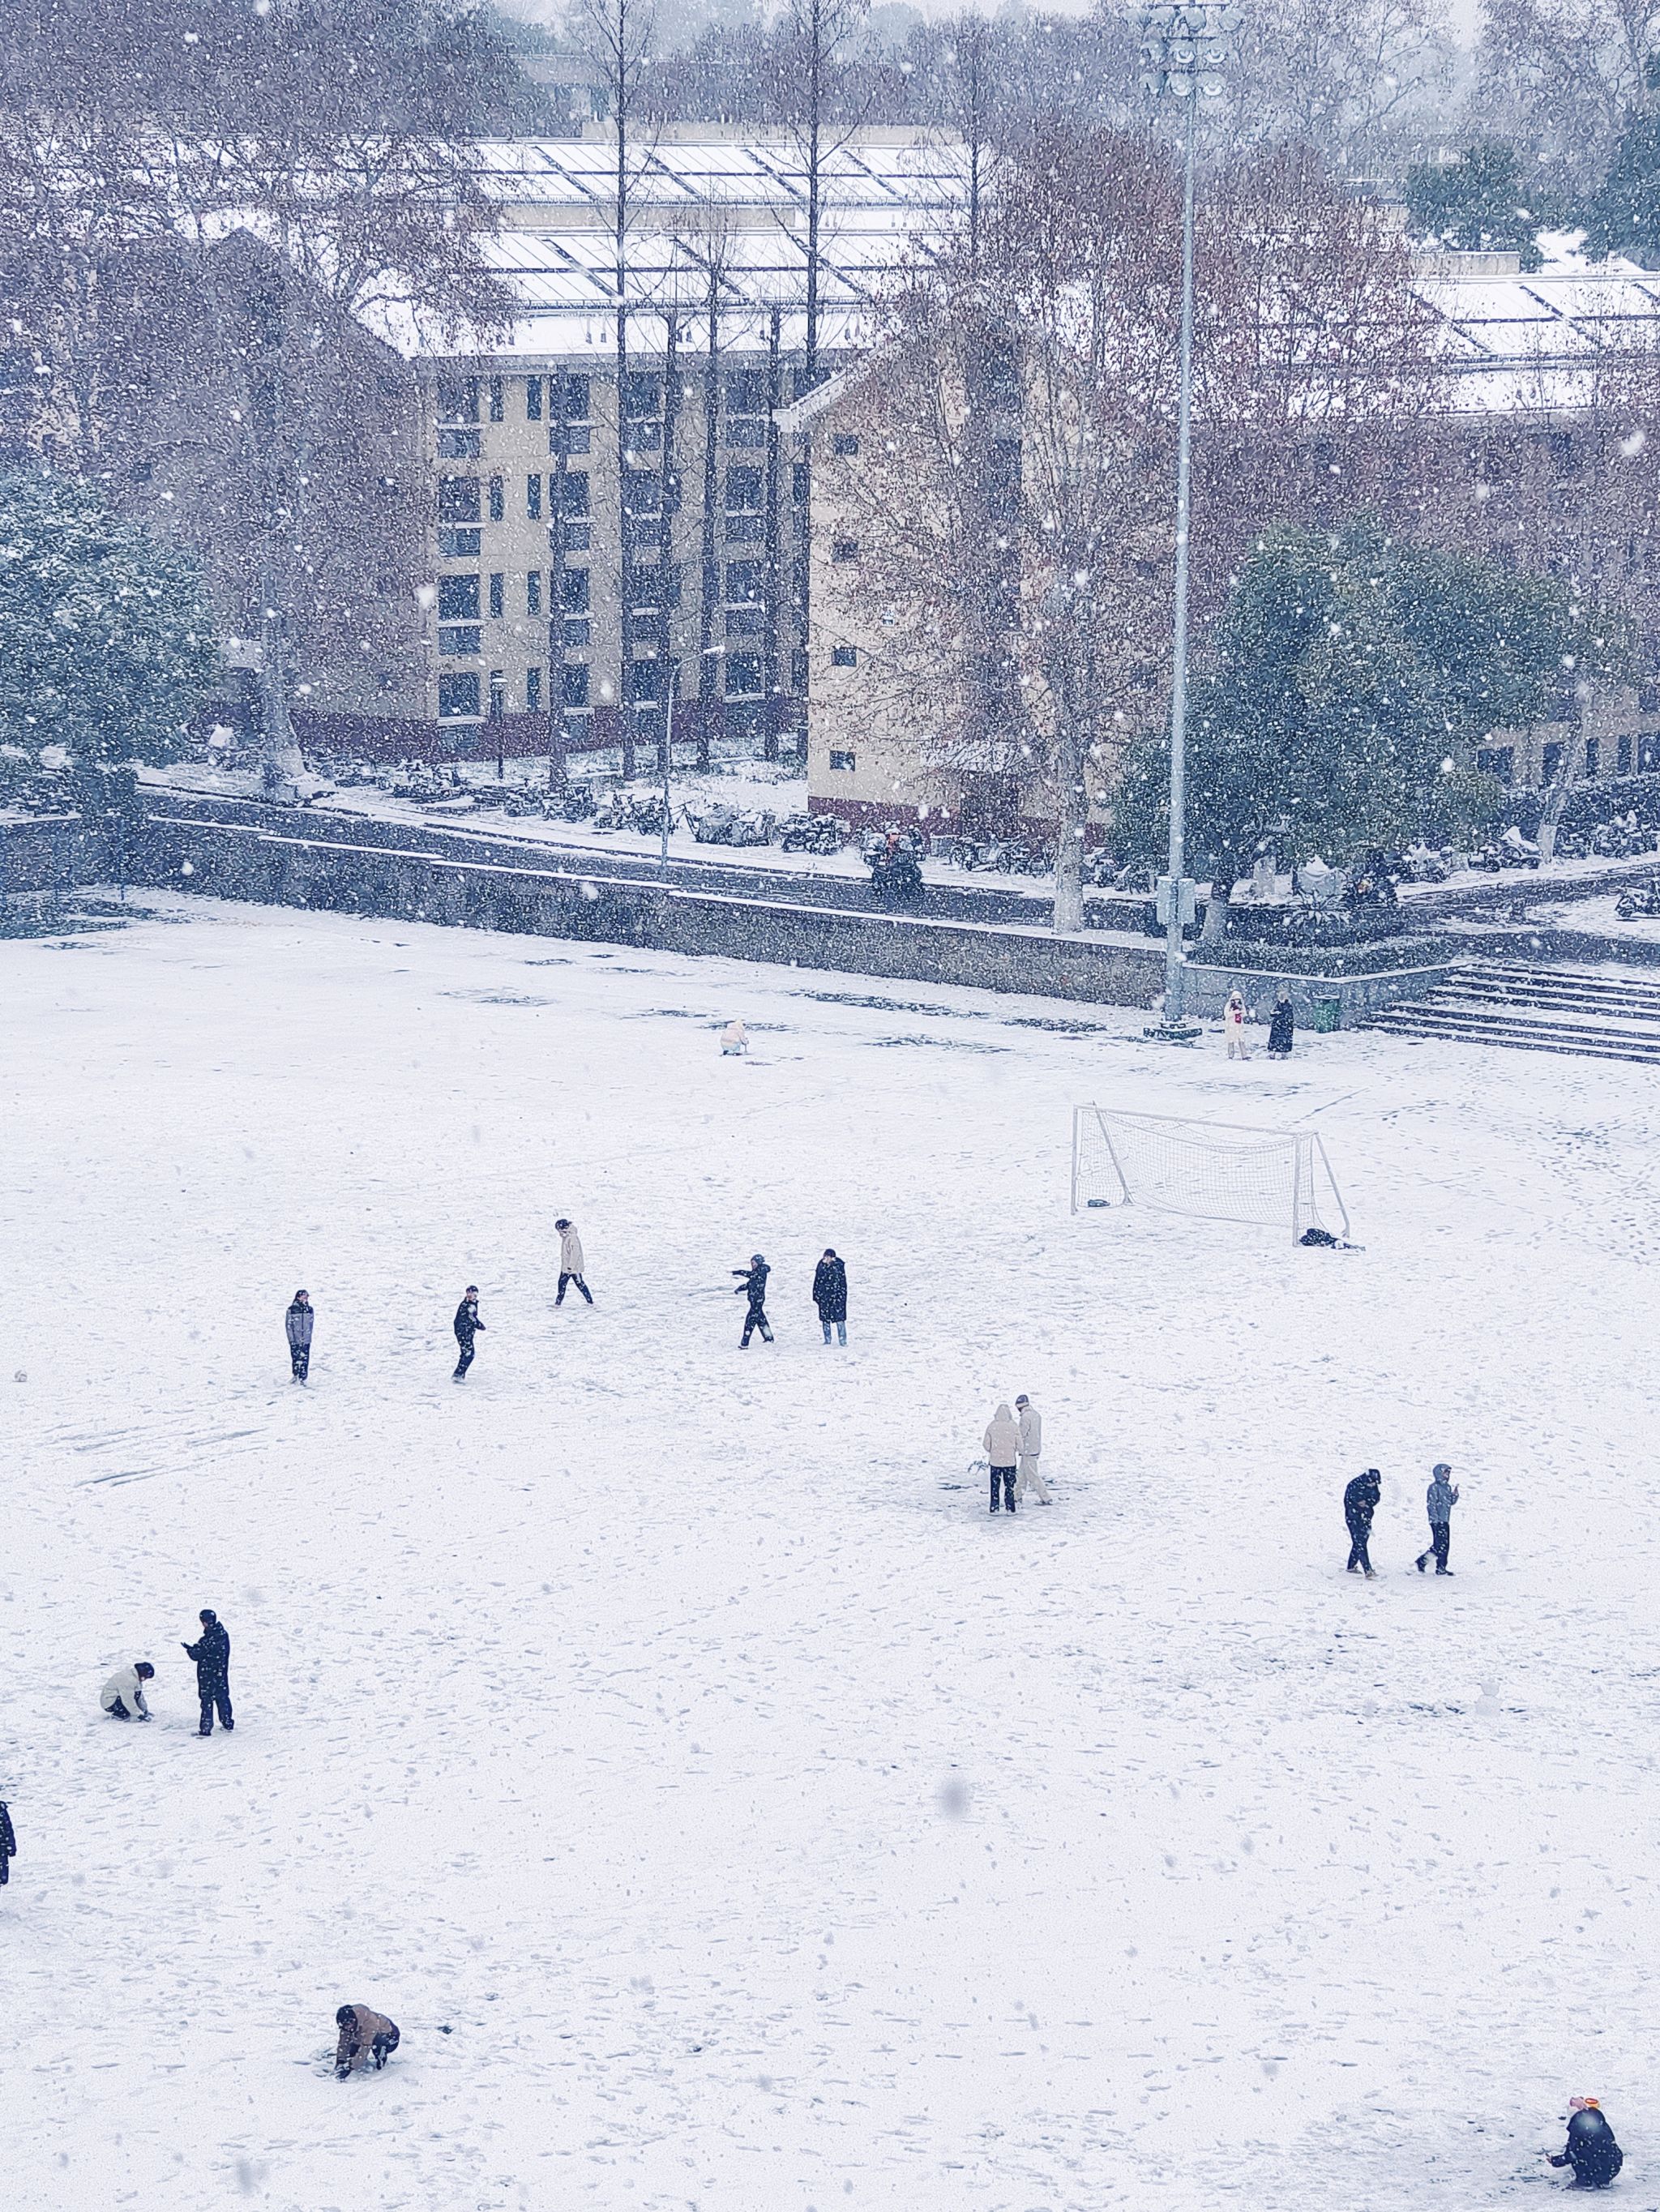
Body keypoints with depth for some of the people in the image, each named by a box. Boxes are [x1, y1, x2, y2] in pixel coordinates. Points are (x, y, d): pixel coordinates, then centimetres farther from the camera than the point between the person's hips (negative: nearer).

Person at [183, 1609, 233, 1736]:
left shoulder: (207, 1640, -24)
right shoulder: (223, 1635, 0)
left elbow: (197, 1654, -19)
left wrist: (189, 1649, 5)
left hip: (207, 1676, -7)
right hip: (222, 1674, 7)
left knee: (207, 1702, -1)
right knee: (223, 1698, 19)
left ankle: (206, 1728, 1)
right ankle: (227, 1722, 28)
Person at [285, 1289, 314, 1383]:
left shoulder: (309, 1310, 5)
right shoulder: (292, 1310, -5)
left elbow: (311, 1324, 12)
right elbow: (288, 1325, -4)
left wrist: (308, 1335, 8)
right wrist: (291, 1339, -9)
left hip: (306, 1340, 2)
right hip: (295, 1340, -2)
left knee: (305, 1359, -2)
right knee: (296, 1358, 3)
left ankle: (302, 1379, 5)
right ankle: (296, 1375, 26)